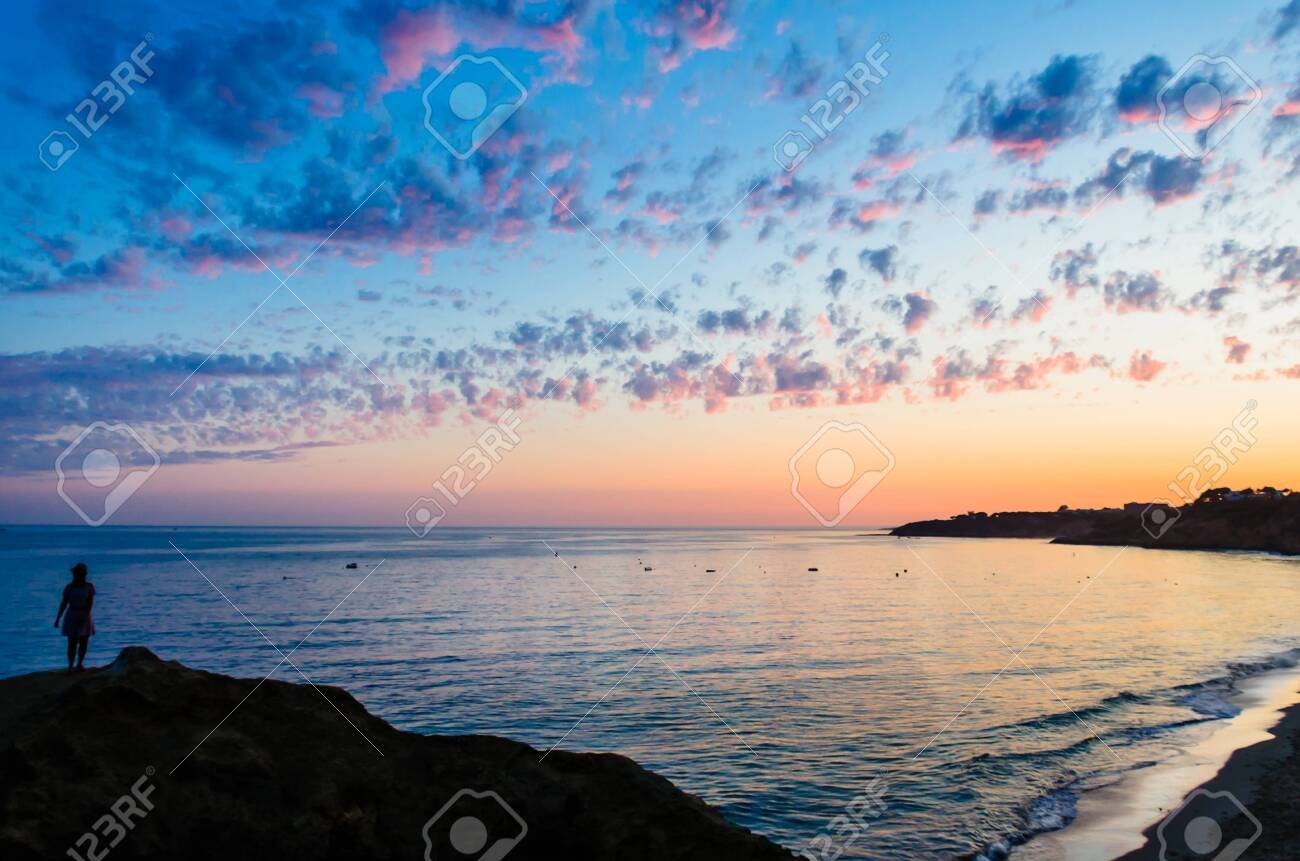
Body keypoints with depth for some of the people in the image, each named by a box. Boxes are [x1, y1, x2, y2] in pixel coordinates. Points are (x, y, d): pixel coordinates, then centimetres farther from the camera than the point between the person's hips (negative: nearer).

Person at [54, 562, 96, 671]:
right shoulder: (69, 587, 1)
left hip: (85, 617, 0)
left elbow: (90, 602, -8)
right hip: (72, 617, 0)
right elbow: (63, 603, 3)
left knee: (84, 642, 3)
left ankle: (80, 663, 16)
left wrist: (85, 615, -19)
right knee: (72, 643, -6)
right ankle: (70, 666, -4)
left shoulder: (89, 586, -2)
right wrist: (57, 618, 0)